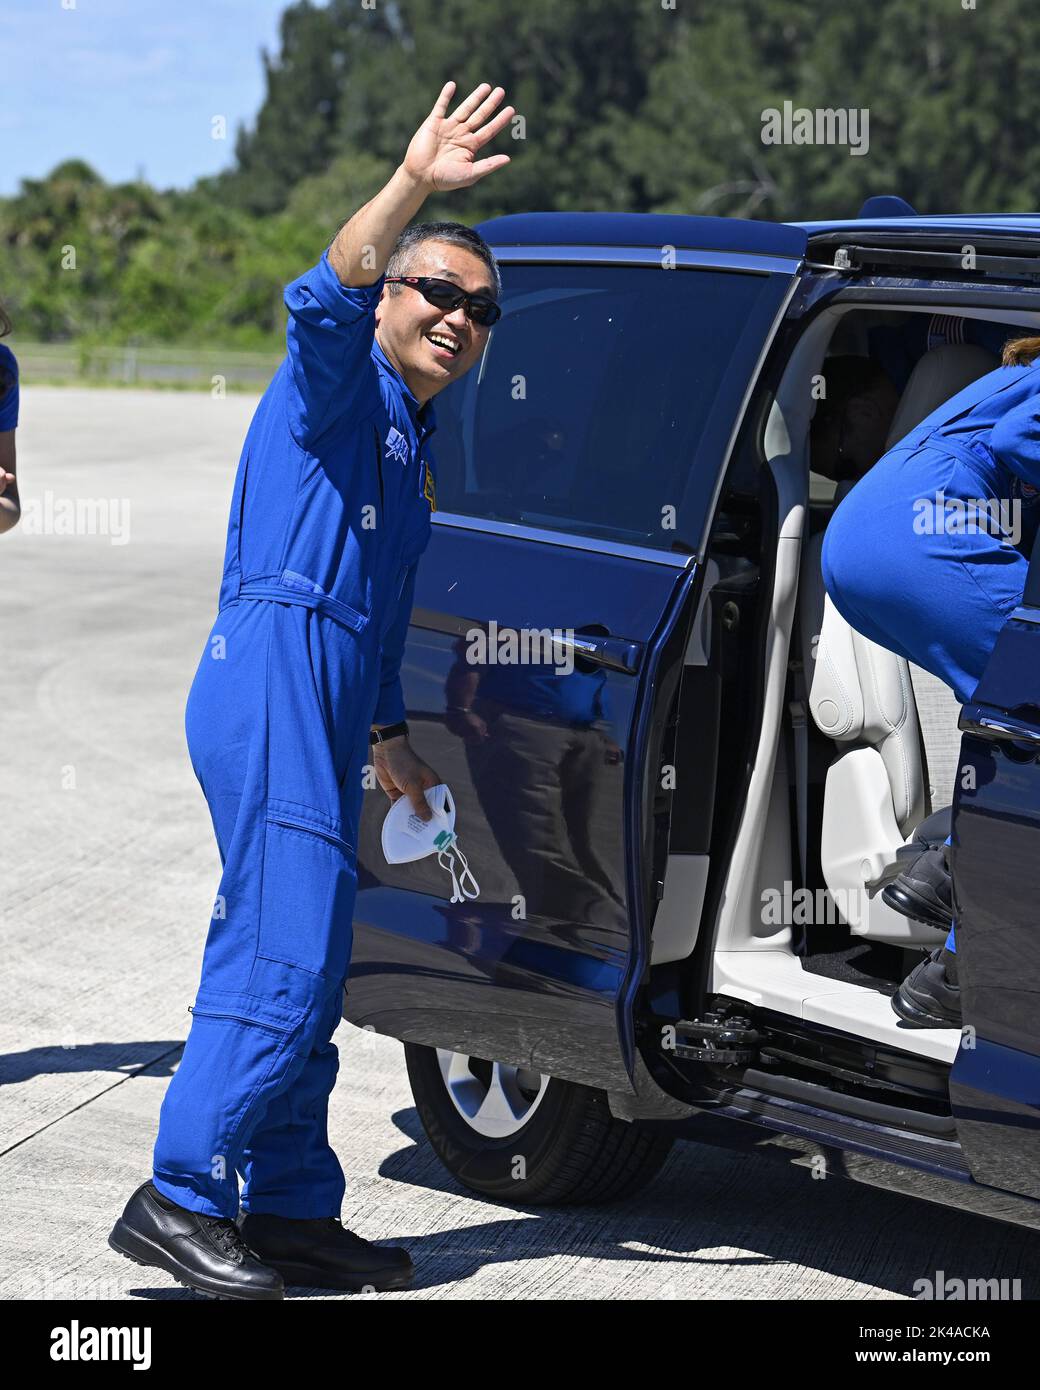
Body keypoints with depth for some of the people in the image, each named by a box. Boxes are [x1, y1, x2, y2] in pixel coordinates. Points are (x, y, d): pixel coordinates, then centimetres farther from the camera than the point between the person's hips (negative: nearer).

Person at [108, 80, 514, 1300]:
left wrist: (384, 735, 37)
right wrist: (411, 188, -39)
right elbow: (325, 297, -25)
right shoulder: (341, 385, -1)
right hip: (272, 677, -10)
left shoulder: (406, 441, 27)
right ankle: (180, 1199, -12)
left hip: (317, 709, 10)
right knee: (289, 958, -15)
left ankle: (292, 1212, 15)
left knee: (293, 969, 10)